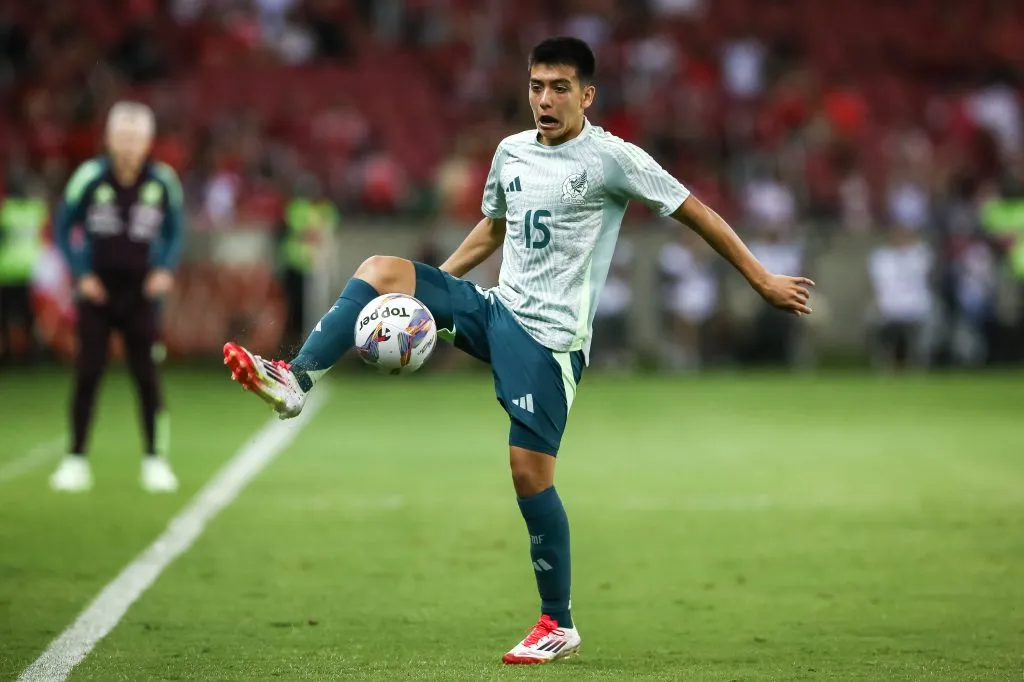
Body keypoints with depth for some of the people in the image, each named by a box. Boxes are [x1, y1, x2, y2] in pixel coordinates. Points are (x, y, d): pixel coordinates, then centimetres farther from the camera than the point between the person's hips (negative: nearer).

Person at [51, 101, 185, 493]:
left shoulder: (163, 181, -5)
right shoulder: (90, 177, -10)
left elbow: (174, 232, 10)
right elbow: (63, 228, 2)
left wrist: (166, 270, -6)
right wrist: (81, 273, -6)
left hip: (139, 293, 1)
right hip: (97, 292, -1)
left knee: (146, 376, 0)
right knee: (87, 374, -1)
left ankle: (155, 460, 8)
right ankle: (76, 459, 7)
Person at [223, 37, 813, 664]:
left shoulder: (612, 158, -9)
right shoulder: (511, 152, 10)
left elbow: (696, 212, -6)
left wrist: (764, 281, -7)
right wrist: (431, 288, 22)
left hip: (549, 334, -6)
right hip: (495, 308, 6)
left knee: (529, 468, -10)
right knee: (382, 270, -9)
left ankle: (560, 625, 2)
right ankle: (295, 381, -14)